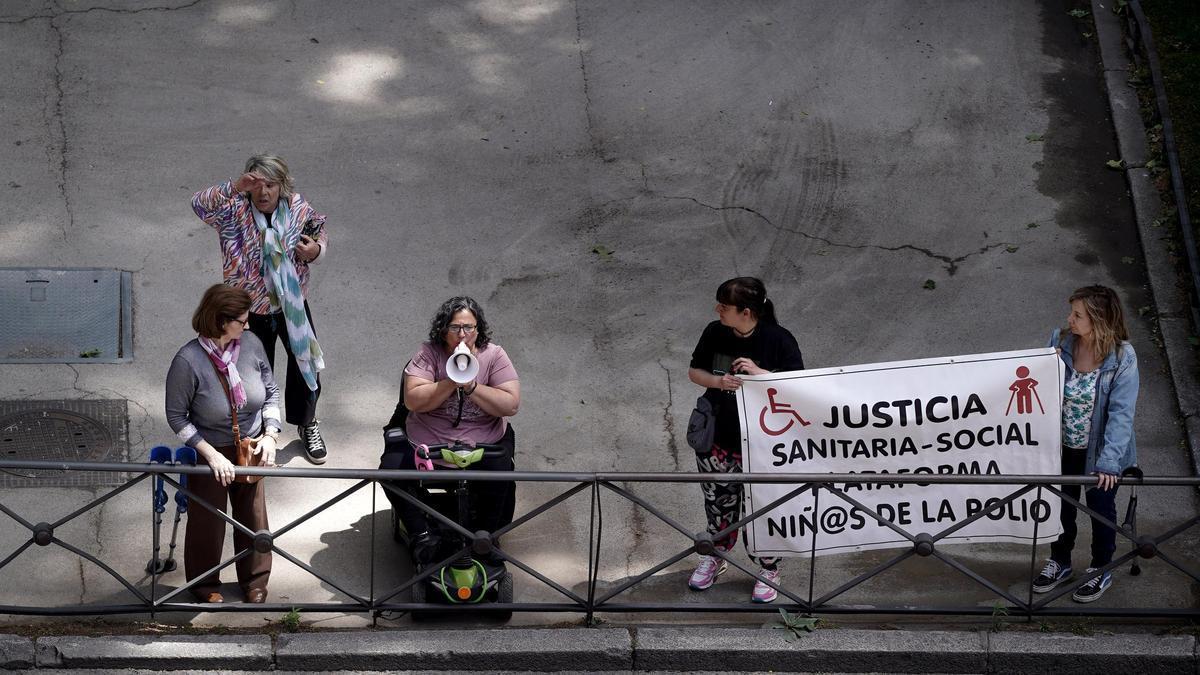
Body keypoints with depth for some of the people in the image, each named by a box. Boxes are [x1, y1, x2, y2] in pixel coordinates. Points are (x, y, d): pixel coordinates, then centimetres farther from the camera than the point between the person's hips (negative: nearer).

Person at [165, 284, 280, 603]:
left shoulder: (251, 344, -14)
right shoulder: (188, 361, -26)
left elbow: (271, 392, 2)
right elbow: (176, 416, -16)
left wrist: (270, 435, -10)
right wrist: (211, 454, -21)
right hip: (210, 453, -4)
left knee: (254, 516, 18)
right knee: (208, 520, 14)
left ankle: (255, 580, 40)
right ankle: (205, 583, 38)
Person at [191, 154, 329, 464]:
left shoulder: (297, 207, -11)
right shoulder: (235, 210, -19)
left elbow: (320, 231, 9)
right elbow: (200, 204, -37)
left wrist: (316, 248, -15)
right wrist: (235, 187, -51)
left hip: (293, 306, 2)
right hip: (252, 310, -2)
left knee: (305, 365, 15)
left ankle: (307, 423, 42)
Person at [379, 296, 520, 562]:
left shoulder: (494, 356, -2)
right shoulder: (429, 354, -4)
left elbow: (511, 405, -12)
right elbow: (412, 400, -16)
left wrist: (471, 387, -21)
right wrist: (452, 383, -23)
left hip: (484, 445, -1)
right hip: (426, 443, 1)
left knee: (500, 474, -30)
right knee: (391, 468, -23)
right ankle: (422, 535, -8)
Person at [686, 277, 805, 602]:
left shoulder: (779, 340, -17)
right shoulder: (715, 333, -6)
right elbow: (694, 371, 5)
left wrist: (758, 373, -30)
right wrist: (718, 382, -17)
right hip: (717, 441, 4)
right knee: (718, 503, 20)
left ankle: (768, 570, 28)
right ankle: (714, 557, 43)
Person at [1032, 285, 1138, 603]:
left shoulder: (1122, 358, -25)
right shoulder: (1060, 342, -13)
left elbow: (1121, 413, -25)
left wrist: (1109, 461, -31)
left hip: (1100, 453, -3)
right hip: (1063, 447, 3)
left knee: (1100, 508, 16)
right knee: (1061, 505, 21)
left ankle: (1101, 570, 39)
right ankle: (1059, 562, 45)